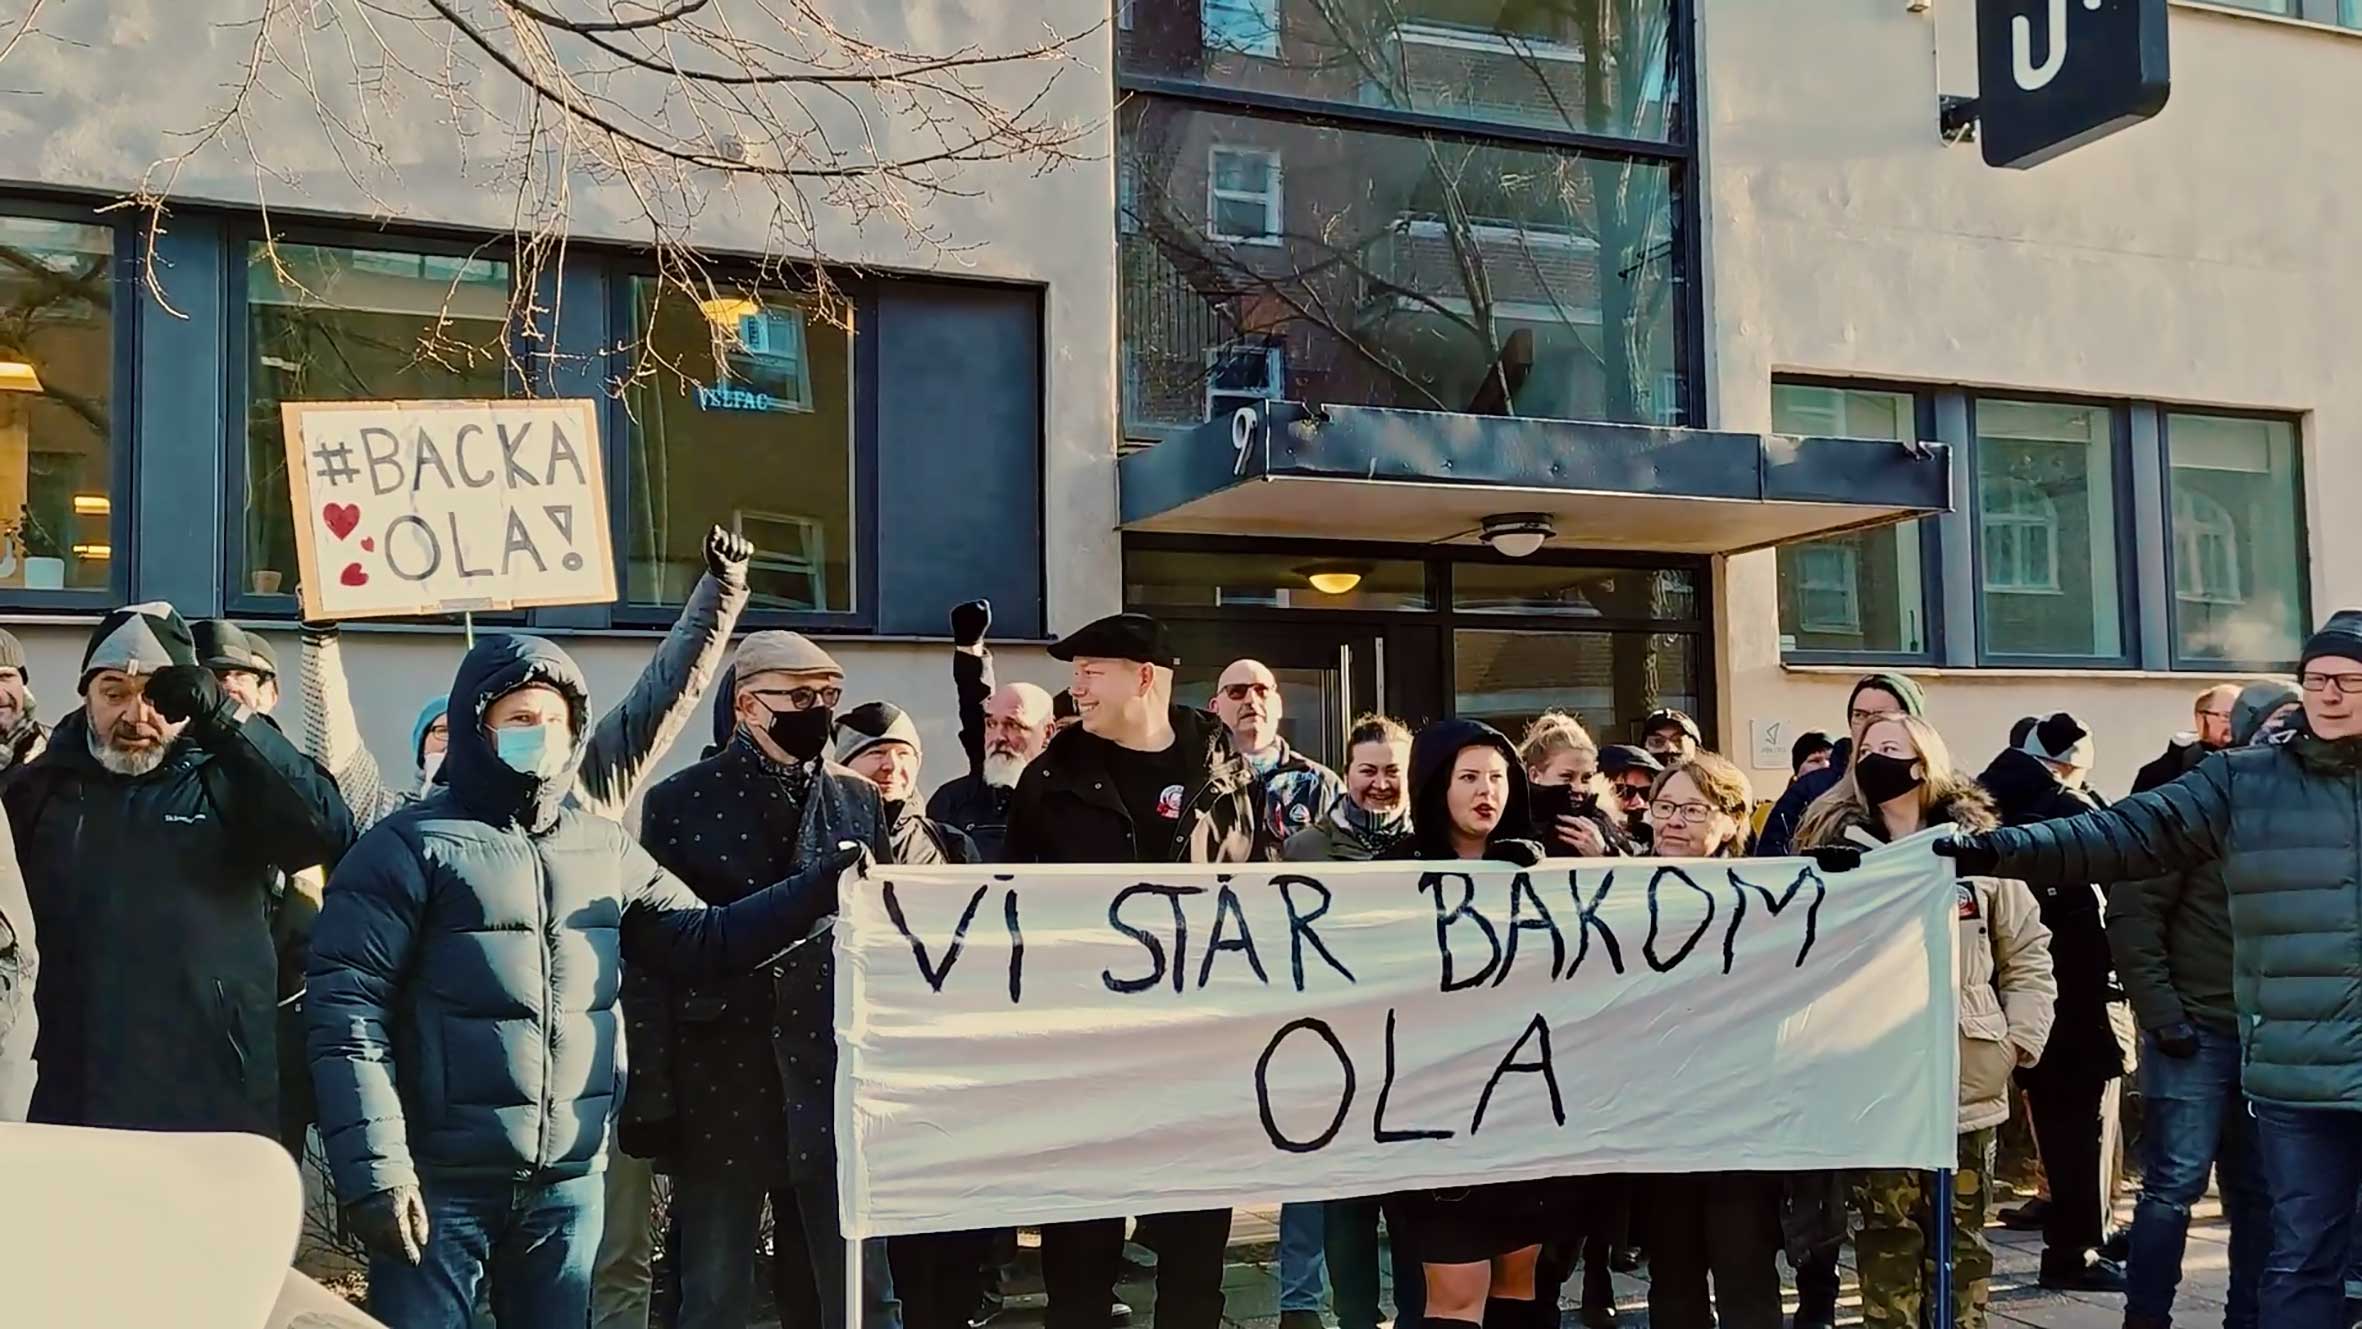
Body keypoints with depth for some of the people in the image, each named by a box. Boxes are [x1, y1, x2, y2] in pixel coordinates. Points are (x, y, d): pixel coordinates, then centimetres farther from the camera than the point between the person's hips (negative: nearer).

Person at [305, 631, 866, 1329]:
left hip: (571, 1181, 5)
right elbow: (349, 1014, -11)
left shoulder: (603, 848, 9)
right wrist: (375, 1170, -18)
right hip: (441, 1182, -5)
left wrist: (816, 888, -4)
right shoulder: (409, 848, -7)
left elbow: (703, 938, 11)